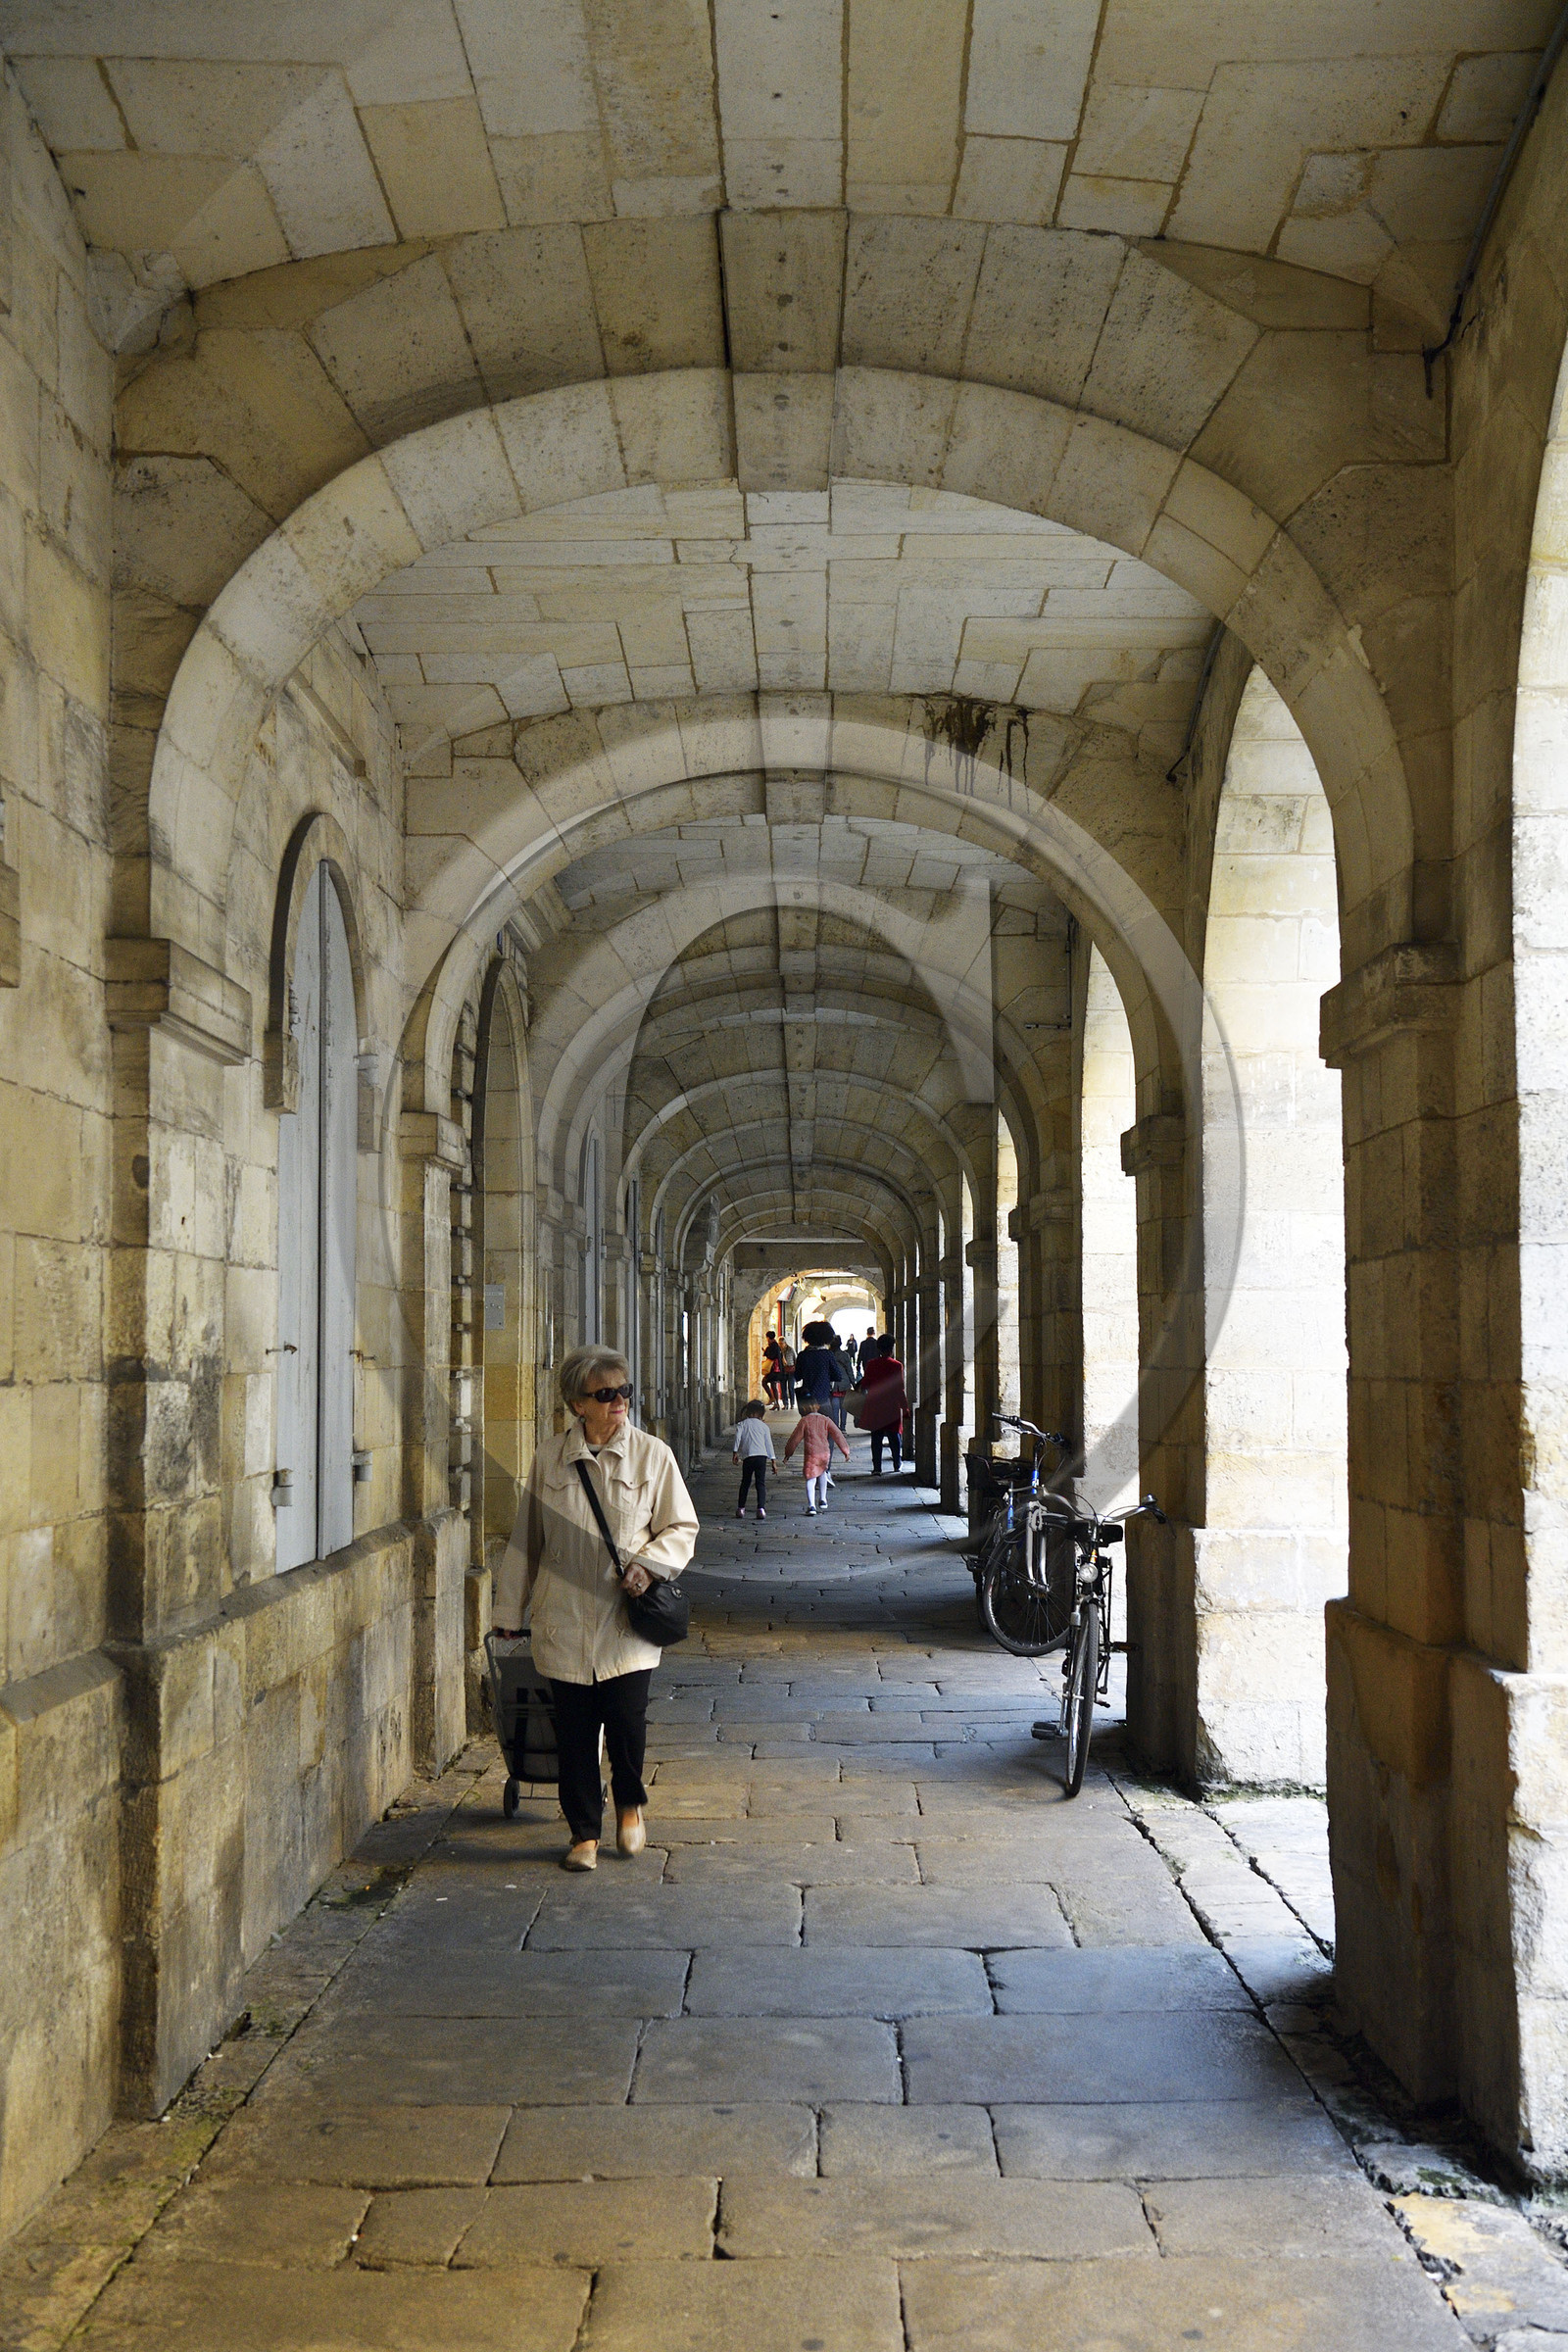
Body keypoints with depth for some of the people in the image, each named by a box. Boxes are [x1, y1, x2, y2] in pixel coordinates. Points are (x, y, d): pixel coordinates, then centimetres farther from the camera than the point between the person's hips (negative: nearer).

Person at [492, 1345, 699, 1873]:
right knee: (575, 1730, 4)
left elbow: (683, 1527, 8)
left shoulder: (652, 1455, 1)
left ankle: (630, 1802, 22)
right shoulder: (550, 1457, 4)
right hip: (565, 1619, 1)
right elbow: (525, 1537, 11)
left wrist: (650, 1562, -11)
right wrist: (509, 1608, 12)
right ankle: (584, 1833, 21)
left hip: (628, 1617, -1)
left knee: (627, 1719, -9)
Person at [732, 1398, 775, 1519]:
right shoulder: (764, 1426, 15)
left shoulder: (742, 1424, 12)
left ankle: (740, 1508, 16)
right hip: (762, 1456, 0)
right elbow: (769, 1443, 14)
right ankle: (761, 1508, -12)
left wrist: (736, 1452, -3)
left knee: (745, 1483, 13)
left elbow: (738, 1437, -2)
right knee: (761, 1483, 0)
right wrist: (773, 1459, 15)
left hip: (747, 1456, 0)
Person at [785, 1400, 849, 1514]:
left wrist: (788, 1453, 13)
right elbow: (837, 1435, 6)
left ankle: (811, 1506, -20)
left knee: (810, 1479, -5)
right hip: (825, 1452, 4)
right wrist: (845, 1450, 11)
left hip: (811, 1454, -4)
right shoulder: (825, 1420, 9)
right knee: (822, 1472, 30)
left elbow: (795, 1438, 3)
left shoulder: (804, 1421, 1)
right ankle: (822, 1500, 34)